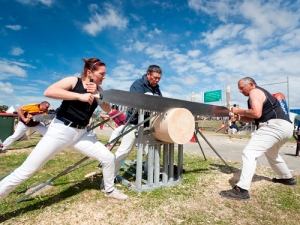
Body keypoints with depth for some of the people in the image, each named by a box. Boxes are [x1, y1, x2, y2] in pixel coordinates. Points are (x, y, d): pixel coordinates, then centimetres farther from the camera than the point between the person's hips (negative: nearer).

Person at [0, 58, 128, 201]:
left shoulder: (98, 89, 8)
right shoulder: (73, 81, -8)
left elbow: (107, 109, 1)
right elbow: (48, 92, -23)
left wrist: (96, 94, -13)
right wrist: (80, 96, -27)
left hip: (80, 134, 6)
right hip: (60, 130, -5)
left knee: (109, 158, 3)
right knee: (27, 170, -3)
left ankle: (110, 190, 25)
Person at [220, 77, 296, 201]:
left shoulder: (254, 92, -4)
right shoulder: (260, 93, 26)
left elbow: (256, 114, -20)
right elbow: (252, 118, 20)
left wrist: (239, 111, -8)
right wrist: (238, 117, 5)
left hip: (275, 126, -11)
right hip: (285, 126, 11)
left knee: (249, 153, -18)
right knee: (271, 153, 33)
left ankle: (241, 190, -23)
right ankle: (286, 178, 49)